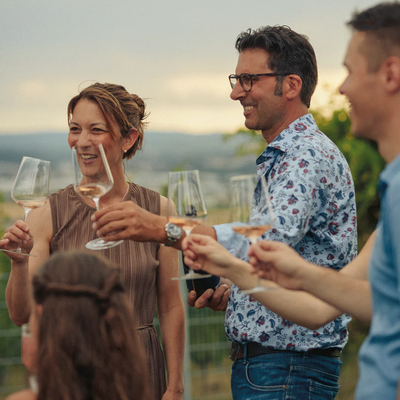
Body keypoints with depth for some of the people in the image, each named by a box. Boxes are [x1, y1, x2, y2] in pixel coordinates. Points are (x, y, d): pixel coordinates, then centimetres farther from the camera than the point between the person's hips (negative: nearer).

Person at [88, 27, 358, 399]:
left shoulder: (309, 156, -16)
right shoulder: (277, 159, 19)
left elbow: (271, 238, -33)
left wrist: (163, 228, -39)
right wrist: (231, 296, 6)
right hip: (254, 362, 10)